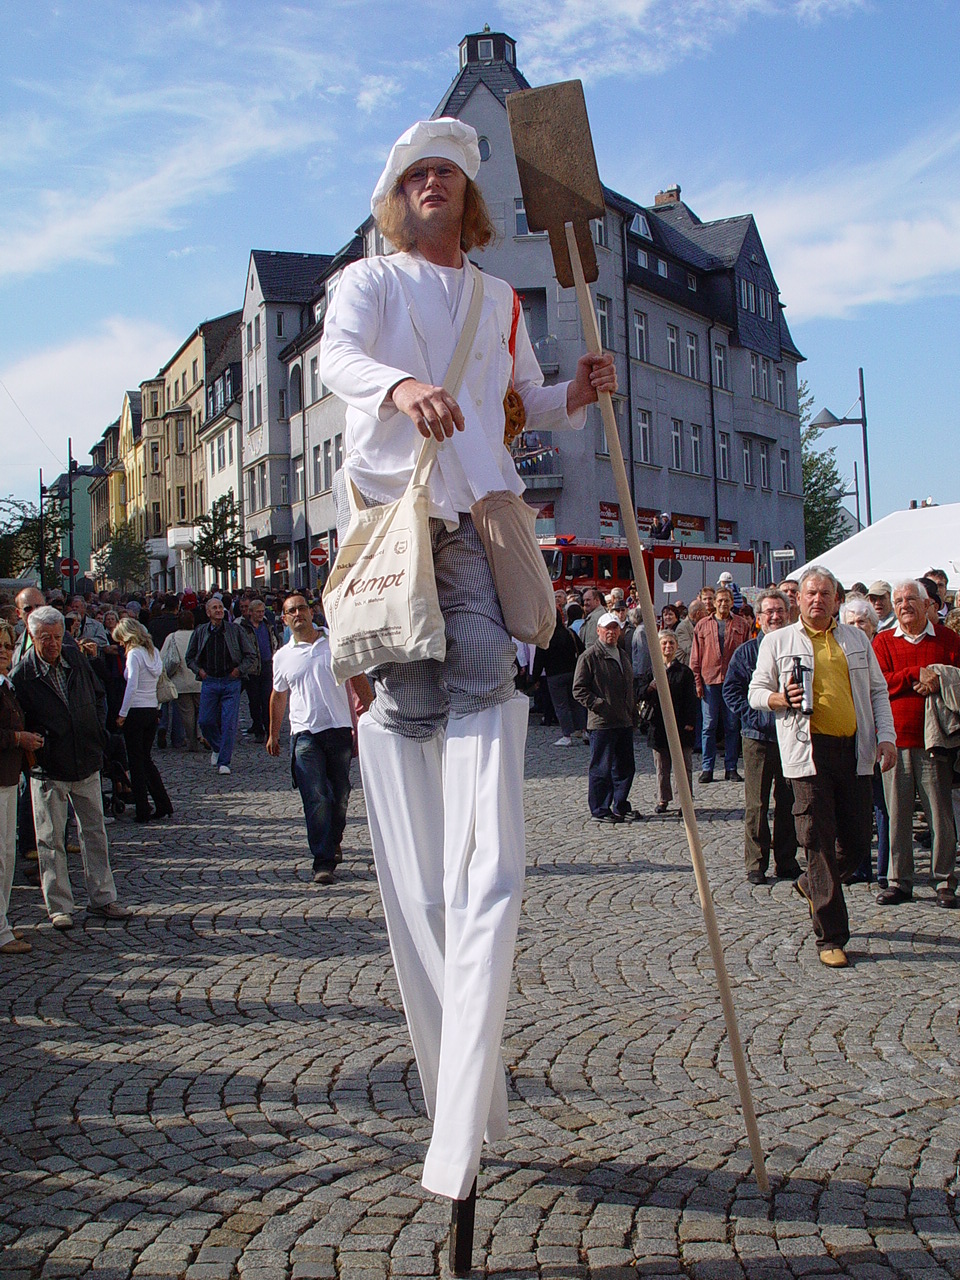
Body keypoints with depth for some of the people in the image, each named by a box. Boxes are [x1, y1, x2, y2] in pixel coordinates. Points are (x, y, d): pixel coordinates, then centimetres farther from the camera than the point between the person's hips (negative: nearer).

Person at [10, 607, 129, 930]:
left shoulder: (77, 660, 2)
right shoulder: (21, 675, -11)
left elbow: (98, 695, 16)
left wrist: (97, 729, 6)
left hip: (86, 763, 4)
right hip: (49, 770, -4)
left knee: (94, 832, 11)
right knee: (51, 840, 3)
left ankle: (102, 898, 22)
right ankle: (59, 906, 14)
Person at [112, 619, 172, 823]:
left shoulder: (134, 654, -13)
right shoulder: (153, 651, 9)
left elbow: (132, 686, -19)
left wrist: (122, 714, -14)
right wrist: (157, 709, 15)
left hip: (136, 712, -7)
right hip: (152, 711, 7)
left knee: (136, 762, 1)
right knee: (146, 759, 16)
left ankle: (143, 811, 3)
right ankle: (163, 805, 13)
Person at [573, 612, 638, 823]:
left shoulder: (622, 656, 18)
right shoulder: (589, 657, -7)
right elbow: (579, 690, -9)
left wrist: (633, 716, 21)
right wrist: (598, 704, -19)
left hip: (624, 722, 8)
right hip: (602, 723, -8)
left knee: (625, 767, 12)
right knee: (601, 769, -3)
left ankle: (621, 807, 24)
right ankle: (599, 811, 6)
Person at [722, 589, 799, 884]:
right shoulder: (747, 651, 3)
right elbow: (730, 688, 3)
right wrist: (752, 715, -8)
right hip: (758, 737, -1)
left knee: (789, 803, 8)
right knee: (756, 804, 0)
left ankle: (786, 862, 19)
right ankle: (756, 864, 7)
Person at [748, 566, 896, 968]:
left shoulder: (857, 640, 16)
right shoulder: (777, 642, 7)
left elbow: (878, 691, 17)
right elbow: (756, 692, 10)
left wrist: (886, 736, 5)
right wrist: (781, 698, -11)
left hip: (854, 750, 4)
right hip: (809, 751, -3)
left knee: (858, 838, 5)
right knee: (820, 842, -5)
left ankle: (813, 886, 36)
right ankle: (831, 938, 0)